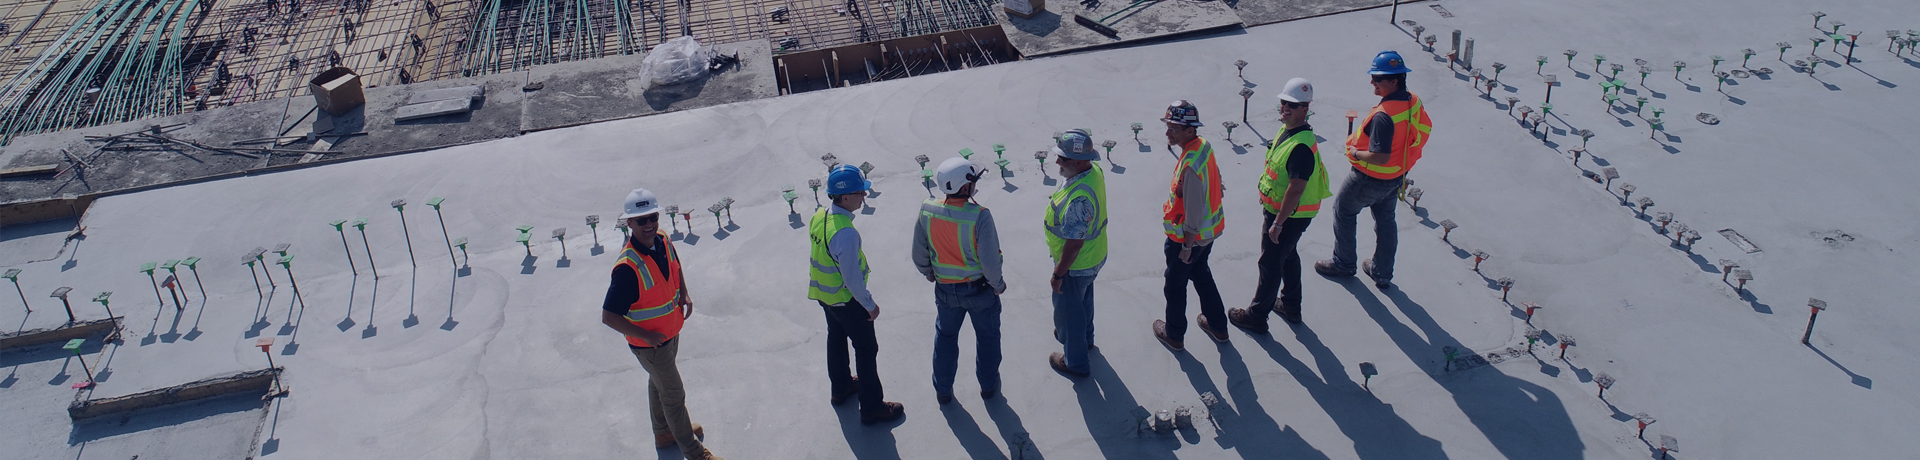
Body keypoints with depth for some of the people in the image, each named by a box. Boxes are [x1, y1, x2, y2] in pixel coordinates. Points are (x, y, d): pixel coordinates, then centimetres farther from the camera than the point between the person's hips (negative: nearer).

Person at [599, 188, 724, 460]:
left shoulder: (662, 240, -12)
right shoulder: (628, 267, -36)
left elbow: (675, 266, 13)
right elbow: (609, 317, -32)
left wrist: (684, 293, -2)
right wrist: (646, 336, -25)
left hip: (670, 331, 7)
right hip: (649, 343, -7)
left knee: (659, 383, 29)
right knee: (673, 395, 10)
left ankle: (664, 433, 52)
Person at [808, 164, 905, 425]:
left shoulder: (818, 218, -8)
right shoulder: (846, 233, -35)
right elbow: (851, 278, -29)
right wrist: (870, 305, -15)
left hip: (823, 294, 8)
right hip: (847, 300, -8)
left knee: (836, 339, 28)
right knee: (866, 350, 8)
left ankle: (841, 388, 49)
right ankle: (872, 408, 18)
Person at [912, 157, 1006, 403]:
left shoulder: (927, 211, -17)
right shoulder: (979, 216, -30)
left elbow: (919, 255, -4)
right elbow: (990, 261, -24)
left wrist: (930, 274, 16)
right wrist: (998, 284, -4)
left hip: (945, 290, 3)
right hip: (980, 288, -3)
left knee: (945, 337, 25)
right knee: (987, 336, 22)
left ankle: (942, 390, 38)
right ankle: (988, 385, 40)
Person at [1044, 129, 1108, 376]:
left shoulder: (1079, 198, -41)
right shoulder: (1094, 169, -15)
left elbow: (1074, 245, -32)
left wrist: (1058, 275, -20)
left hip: (1075, 265, -9)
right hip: (1094, 257, 9)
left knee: (1067, 311, 15)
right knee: (1083, 299, 33)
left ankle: (1076, 362, 36)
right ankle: (1084, 337, 59)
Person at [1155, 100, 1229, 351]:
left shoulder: (1190, 166, -34)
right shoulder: (1204, 146, -5)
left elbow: (1193, 210, -29)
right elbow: (1215, 179, 10)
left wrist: (1187, 246, -17)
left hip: (1187, 236, -9)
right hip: (1210, 231, 9)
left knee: (1175, 284, 13)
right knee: (1201, 275, 28)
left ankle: (1174, 335, 31)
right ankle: (1217, 325, 43)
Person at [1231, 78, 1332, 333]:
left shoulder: (1301, 146, -32)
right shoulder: (1287, 129, 0)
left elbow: (1296, 190, -31)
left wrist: (1278, 223, -26)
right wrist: (1266, 196, 23)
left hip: (1290, 215, -10)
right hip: (1278, 207, 10)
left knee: (1270, 264, 4)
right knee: (1288, 256, 25)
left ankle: (1257, 316, 18)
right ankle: (1291, 307, 43)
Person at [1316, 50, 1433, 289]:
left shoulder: (1384, 115, -35)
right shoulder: (1414, 102, -8)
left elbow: (1380, 157, -36)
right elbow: (1425, 129, 9)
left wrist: (1356, 153, -18)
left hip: (1370, 178, -8)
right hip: (1396, 177, 8)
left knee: (1343, 211, 16)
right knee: (1385, 221, 22)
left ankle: (1342, 264, 30)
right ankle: (1382, 274, 35)